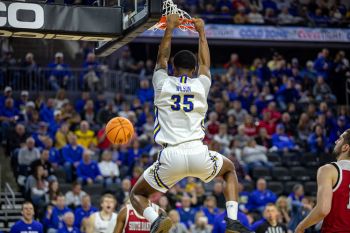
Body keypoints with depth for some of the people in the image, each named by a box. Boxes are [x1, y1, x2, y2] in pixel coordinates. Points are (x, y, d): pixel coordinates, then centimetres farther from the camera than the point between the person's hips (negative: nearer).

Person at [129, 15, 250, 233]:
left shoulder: (162, 83, 9)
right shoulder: (201, 84, 11)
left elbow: (162, 58, 29)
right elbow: (205, 63, 32)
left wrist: (170, 29, 39)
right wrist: (201, 32, 43)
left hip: (171, 157, -1)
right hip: (199, 154, 1)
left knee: (137, 194, 19)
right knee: (230, 169, 33)